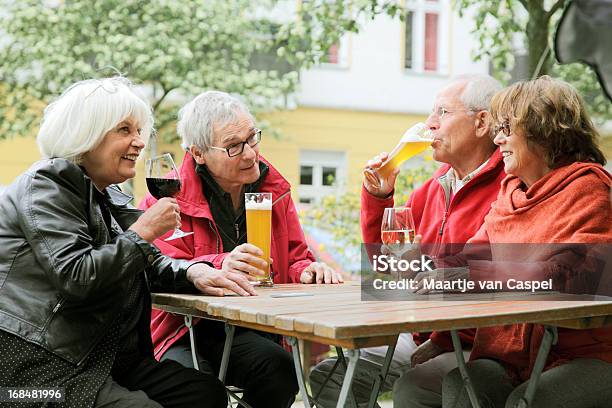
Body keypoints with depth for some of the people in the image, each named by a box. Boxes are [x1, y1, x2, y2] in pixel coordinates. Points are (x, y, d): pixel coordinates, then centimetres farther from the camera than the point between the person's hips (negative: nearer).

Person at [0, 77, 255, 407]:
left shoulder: (107, 196, 18)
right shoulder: (48, 183, -10)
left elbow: (149, 265, 17)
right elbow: (75, 278, -23)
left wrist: (193, 271, -5)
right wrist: (143, 231, -15)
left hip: (103, 357, 9)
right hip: (37, 363, -9)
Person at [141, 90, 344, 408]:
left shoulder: (273, 189, 11)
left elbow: (295, 259, 16)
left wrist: (307, 271, -10)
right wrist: (220, 266, -33)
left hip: (253, 332, 3)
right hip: (184, 332, -3)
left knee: (278, 369, -29)